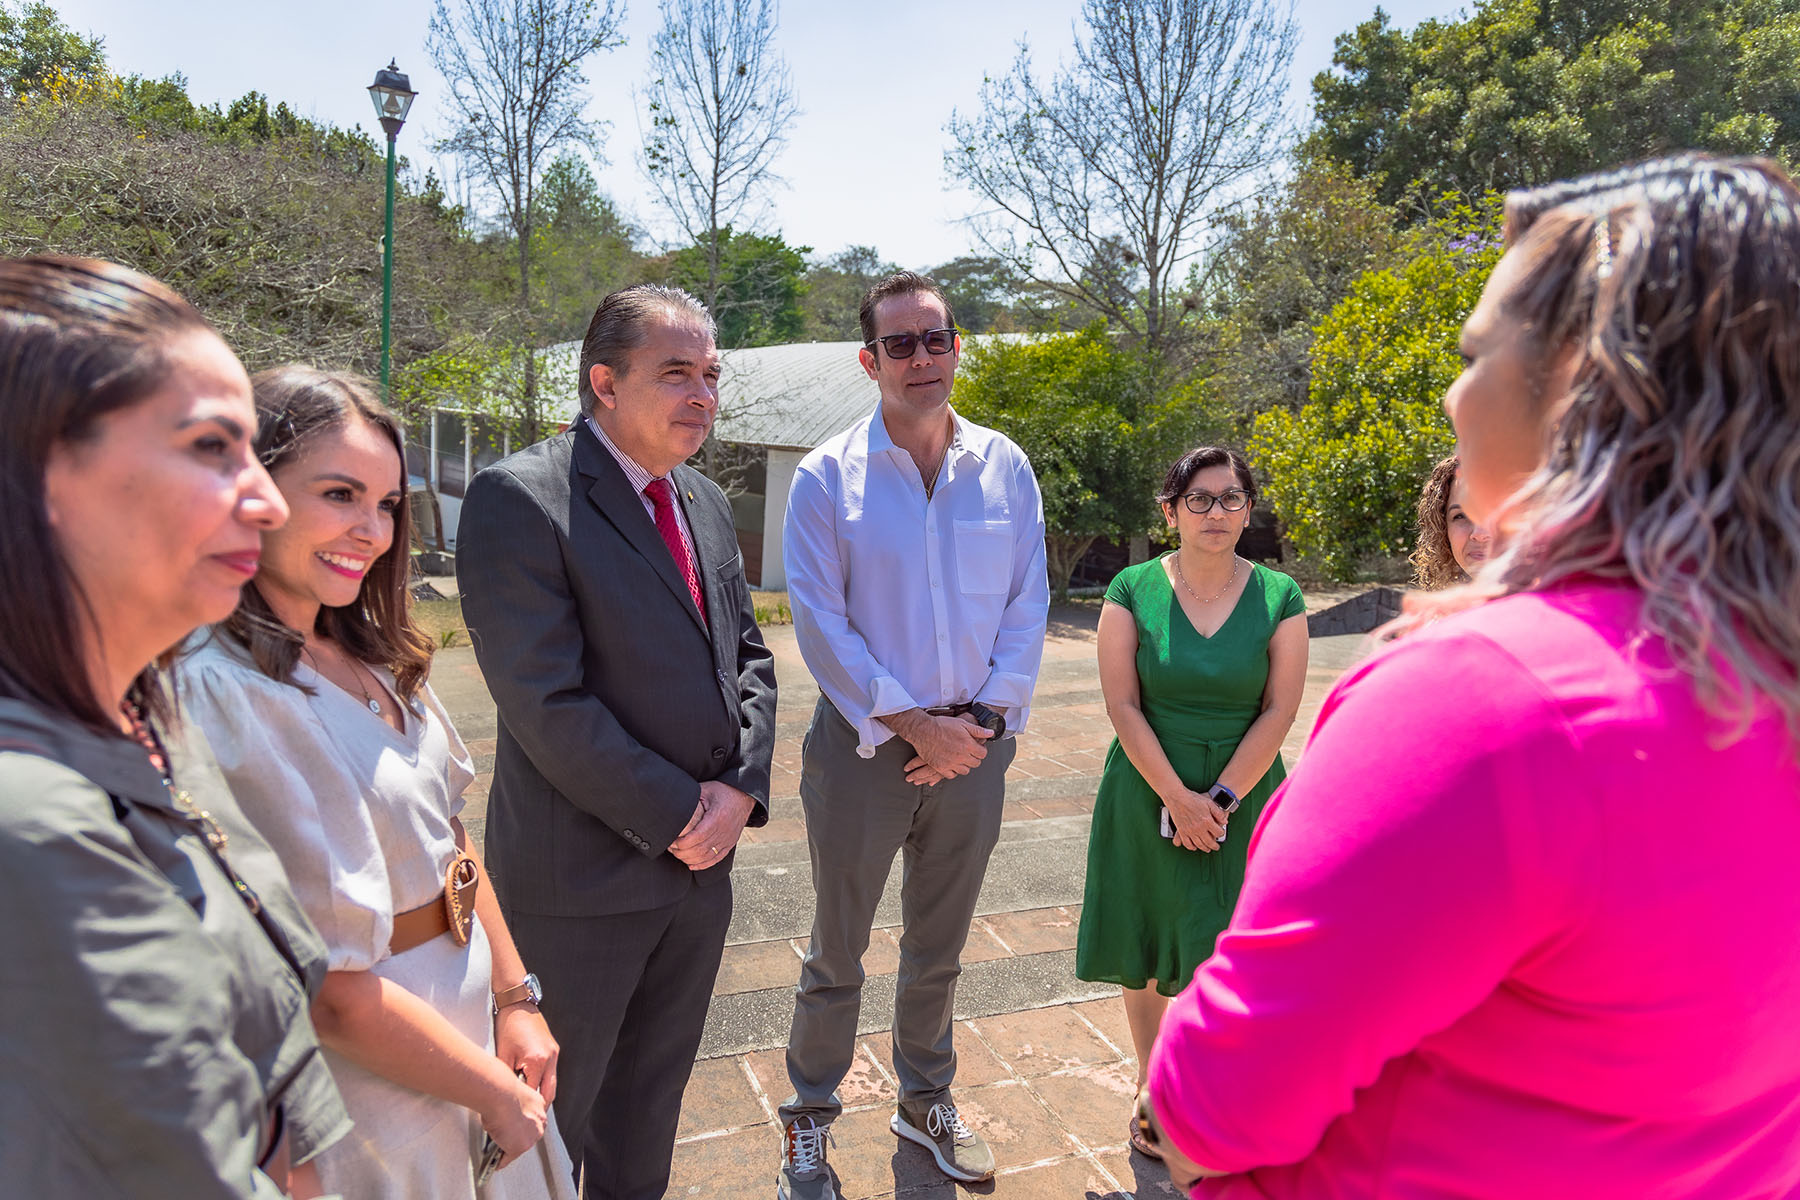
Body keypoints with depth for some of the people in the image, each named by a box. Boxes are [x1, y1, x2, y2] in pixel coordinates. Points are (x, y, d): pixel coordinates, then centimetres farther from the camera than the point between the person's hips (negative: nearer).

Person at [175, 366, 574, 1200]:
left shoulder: (367, 656, 1)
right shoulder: (218, 694, -26)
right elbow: (331, 990, -24)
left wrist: (516, 999, 3)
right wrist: (498, 1094, -13)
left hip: (466, 1021, 8)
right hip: (372, 1091, -7)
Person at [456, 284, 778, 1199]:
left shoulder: (705, 502, 8)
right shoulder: (519, 497, -16)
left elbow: (748, 658, 11)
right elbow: (546, 703, -21)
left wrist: (742, 787, -5)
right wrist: (677, 814, -15)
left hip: (699, 860, 7)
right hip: (583, 877, -7)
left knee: (650, 1098, 24)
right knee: (553, 1104, 14)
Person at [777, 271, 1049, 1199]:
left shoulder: (1005, 468, 2)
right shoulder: (827, 476, -7)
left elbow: (1028, 606, 3)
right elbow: (820, 620, -10)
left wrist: (985, 719, -7)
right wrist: (911, 725, -14)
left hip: (972, 744, 3)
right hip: (863, 744, -3)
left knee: (939, 948, 19)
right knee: (837, 953, 11)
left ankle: (925, 1100, 40)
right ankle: (809, 1120, 32)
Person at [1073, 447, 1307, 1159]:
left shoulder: (1279, 598, -2)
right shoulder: (1133, 591, -4)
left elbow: (1279, 712, -5)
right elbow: (1123, 706, -7)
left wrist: (1220, 798, -12)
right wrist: (1178, 799, -13)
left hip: (1243, 796, 0)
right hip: (1148, 792, 0)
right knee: (1146, 954, 10)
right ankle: (1152, 1091, 30)